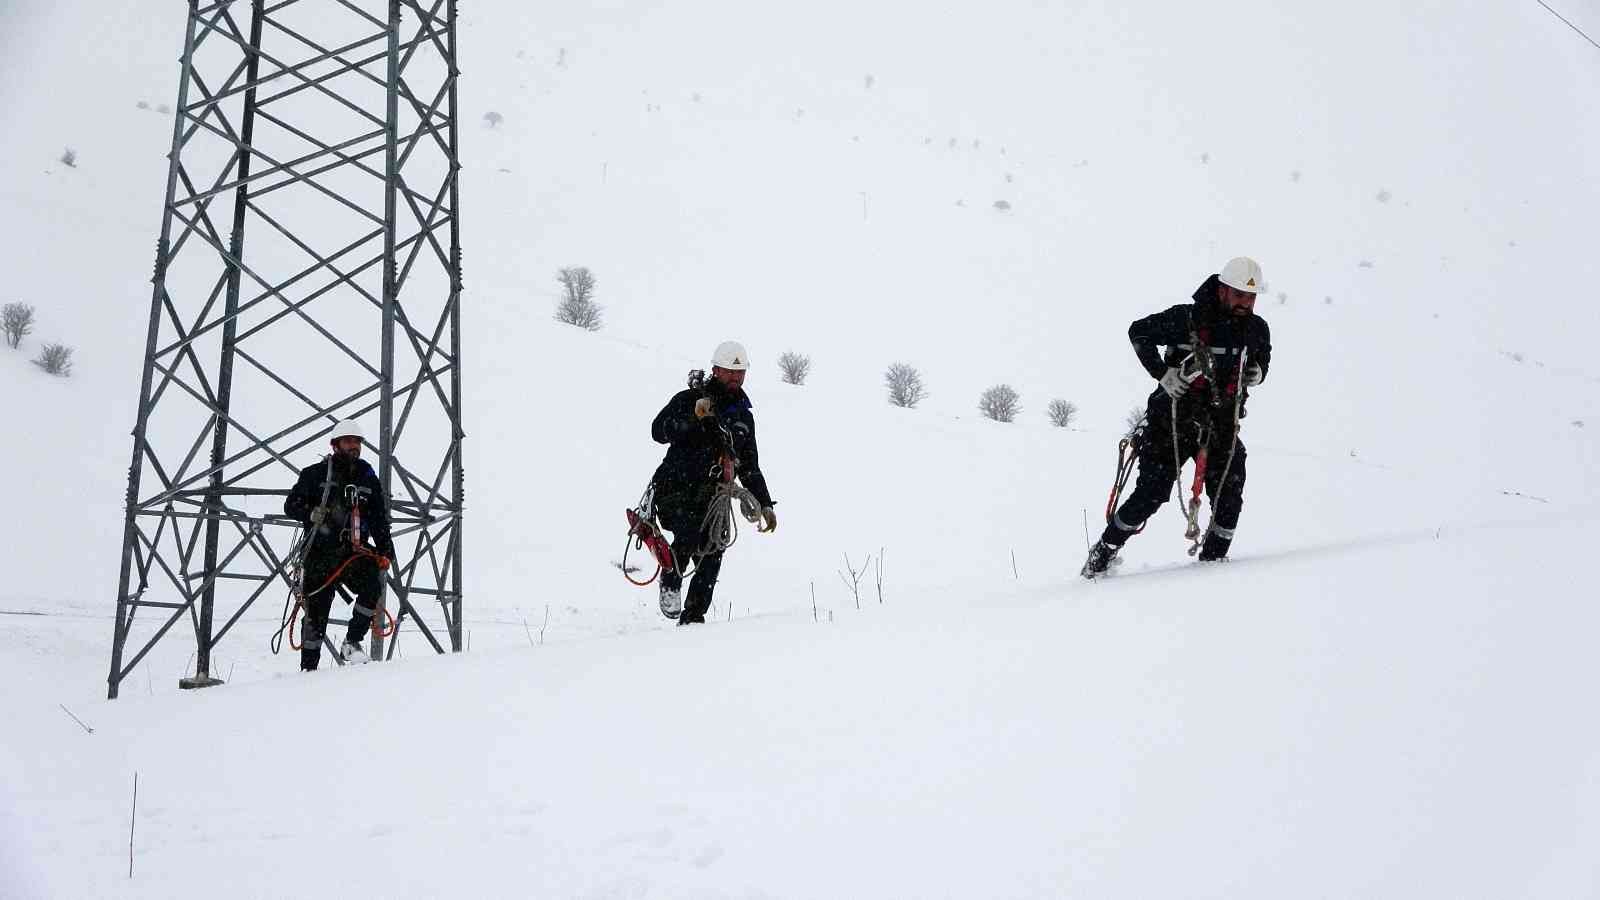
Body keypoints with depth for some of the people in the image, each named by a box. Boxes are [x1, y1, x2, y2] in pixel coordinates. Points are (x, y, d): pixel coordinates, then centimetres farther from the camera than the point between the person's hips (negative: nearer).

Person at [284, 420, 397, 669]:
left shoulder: (368, 478, 15)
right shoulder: (316, 473, 5)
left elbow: (380, 520, 16)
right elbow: (291, 505, 5)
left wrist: (385, 551, 3)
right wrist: (312, 513, -16)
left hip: (356, 552, 2)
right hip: (321, 552, -2)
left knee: (373, 584, -25)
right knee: (316, 610, -1)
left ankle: (351, 642, -12)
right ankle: (308, 667, 12)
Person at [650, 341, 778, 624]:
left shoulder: (744, 416, 20)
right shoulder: (689, 399, 3)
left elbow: (750, 468, 26)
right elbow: (659, 430, -11)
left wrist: (765, 503, 19)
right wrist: (693, 416, -23)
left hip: (711, 496, 4)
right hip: (676, 488, -4)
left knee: (711, 555, -11)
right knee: (689, 534, -27)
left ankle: (693, 618, -3)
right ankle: (670, 582, 2)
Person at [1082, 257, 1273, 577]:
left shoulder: (1256, 329, 0)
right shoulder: (1186, 318, -14)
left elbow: (1262, 359, 21)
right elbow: (1138, 331, -1)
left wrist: (1256, 373, -4)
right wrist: (1162, 374, -12)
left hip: (1221, 424, 4)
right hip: (1174, 421, -4)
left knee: (1229, 496, -10)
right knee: (1152, 494, -6)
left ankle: (1212, 560, 7)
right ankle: (1103, 553, 10)